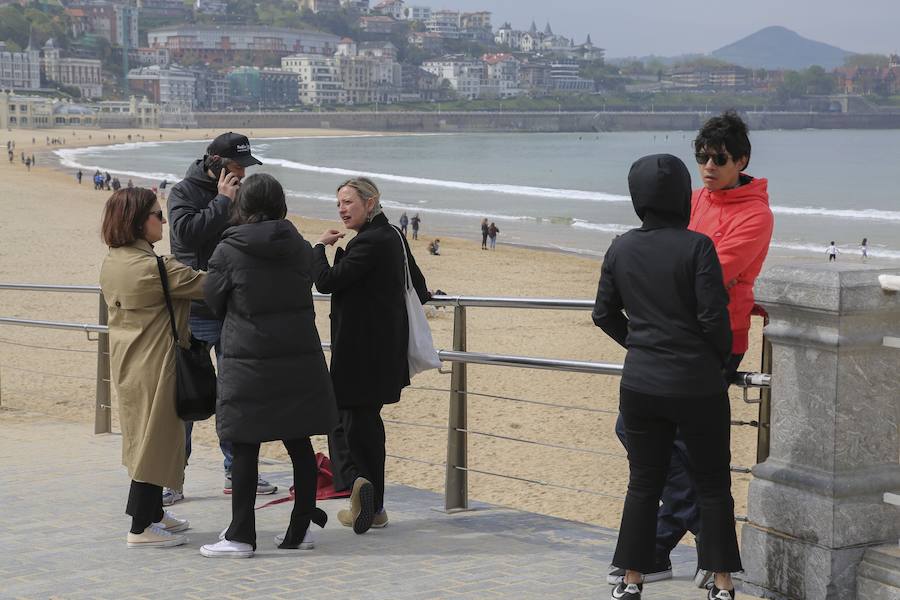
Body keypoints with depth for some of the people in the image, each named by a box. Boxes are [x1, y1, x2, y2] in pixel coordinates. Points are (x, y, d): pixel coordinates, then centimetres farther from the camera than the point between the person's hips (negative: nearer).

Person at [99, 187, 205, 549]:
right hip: (154, 367, -9)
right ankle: (142, 528, 4)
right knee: (154, 440, -1)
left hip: (128, 365, 9)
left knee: (145, 439, 19)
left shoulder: (111, 263, 6)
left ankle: (153, 514, 30)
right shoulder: (152, 268, -22)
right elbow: (206, 285, -18)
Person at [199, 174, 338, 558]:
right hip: (299, 359, 4)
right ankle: (300, 530, 17)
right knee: (299, 445, 10)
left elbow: (213, 302, 4)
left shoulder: (228, 251, -8)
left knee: (245, 448, 3)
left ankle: (240, 537, 5)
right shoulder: (300, 248, 3)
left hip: (248, 361, -4)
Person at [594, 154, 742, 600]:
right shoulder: (696, 247, -13)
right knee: (712, 484, 9)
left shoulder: (621, 249, 1)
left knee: (643, 483, 13)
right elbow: (713, 316, -15)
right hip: (698, 386, -4)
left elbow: (604, 314, 8)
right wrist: (720, 359, 3)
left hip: (640, 384, 4)